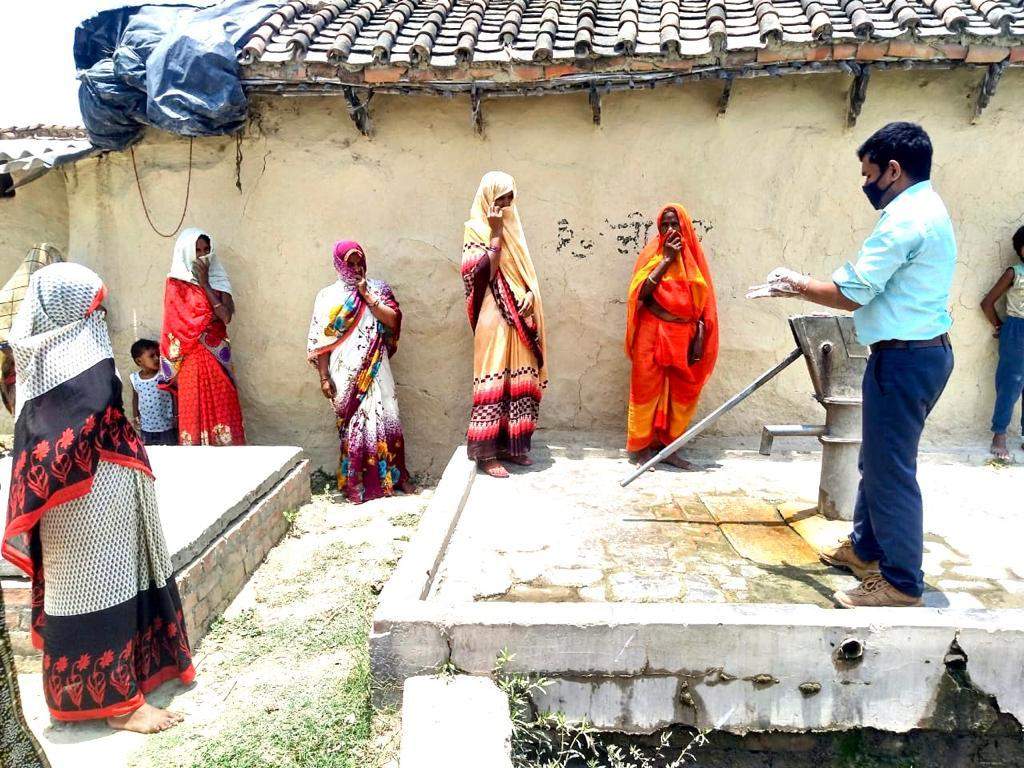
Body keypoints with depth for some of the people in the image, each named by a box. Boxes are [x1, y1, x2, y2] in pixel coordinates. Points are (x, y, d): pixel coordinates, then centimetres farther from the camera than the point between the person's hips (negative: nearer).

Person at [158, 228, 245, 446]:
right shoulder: (176, 284, 0)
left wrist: (205, 283, -7)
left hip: (217, 356, 3)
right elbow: (185, 323, -9)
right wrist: (212, 315, -6)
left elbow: (226, 316, -8)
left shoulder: (218, 280, 8)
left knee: (222, 409, 0)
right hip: (191, 357, -2)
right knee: (194, 412, -2)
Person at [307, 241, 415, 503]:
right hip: (347, 372, -1)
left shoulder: (377, 288, 9)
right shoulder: (328, 296, 4)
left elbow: (393, 320, -4)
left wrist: (367, 297, -7)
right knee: (354, 425, 3)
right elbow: (321, 341, 0)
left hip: (375, 368, 1)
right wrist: (324, 377, -5)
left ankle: (395, 476, 12)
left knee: (387, 419, -1)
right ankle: (357, 483, 14)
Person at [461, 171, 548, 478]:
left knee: (519, 379, 7)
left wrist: (530, 294, -1)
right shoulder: (476, 229, -2)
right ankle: (486, 452, -3)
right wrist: (496, 231, -12)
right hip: (495, 317, -7)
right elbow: (486, 270, -15)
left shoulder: (513, 228, 18)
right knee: (494, 379, -8)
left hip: (521, 316, 7)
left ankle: (512, 445, 16)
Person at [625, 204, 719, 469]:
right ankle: (643, 446, 7)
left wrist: (699, 338, 0)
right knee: (648, 389, -1)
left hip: (683, 335, 4)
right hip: (653, 333, -3)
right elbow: (641, 291, -12)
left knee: (681, 393, 5)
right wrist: (667, 258, -12)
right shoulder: (653, 252, 1)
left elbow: (702, 301, 9)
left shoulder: (693, 255, 9)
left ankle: (666, 445, 16)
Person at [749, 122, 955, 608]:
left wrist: (797, 286, -3)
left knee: (891, 469, -3)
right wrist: (809, 286, 14)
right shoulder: (927, 209, 16)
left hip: (904, 359, -11)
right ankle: (865, 548, 34)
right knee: (879, 460, 20)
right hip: (922, 350, 11)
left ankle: (902, 583, 8)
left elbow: (851, 293, -19)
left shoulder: (905, 217, -17)